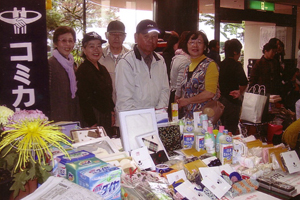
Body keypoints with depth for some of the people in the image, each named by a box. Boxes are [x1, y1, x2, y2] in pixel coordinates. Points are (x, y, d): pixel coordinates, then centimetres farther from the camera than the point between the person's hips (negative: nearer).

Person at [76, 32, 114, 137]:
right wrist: (92, 124, -19)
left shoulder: (102, 69, 12)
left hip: (106, 117, 7)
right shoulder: (82, 71, -12)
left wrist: (111, 113, 12)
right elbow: (84, 100, -16)